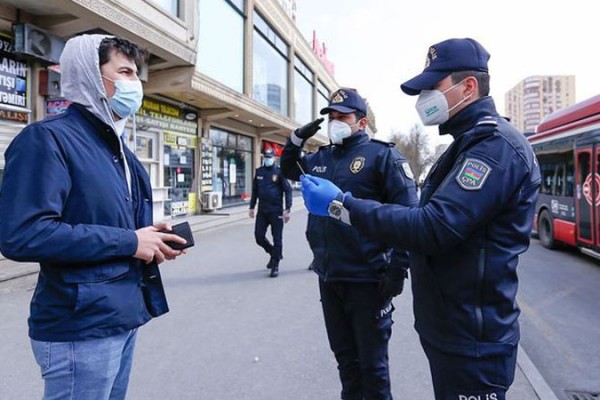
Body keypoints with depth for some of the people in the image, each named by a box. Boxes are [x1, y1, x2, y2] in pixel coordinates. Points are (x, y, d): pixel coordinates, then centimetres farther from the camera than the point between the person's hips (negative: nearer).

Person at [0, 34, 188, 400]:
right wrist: (128, 242, -21)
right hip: (82, 327, -9)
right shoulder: (48, 138, -15)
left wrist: (151, 239, 1)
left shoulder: (117, 148, 13)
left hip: (123, 318, 9)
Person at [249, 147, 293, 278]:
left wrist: (287, 209, -14)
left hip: (276, 211, -5)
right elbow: (255, 190, 16)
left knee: (277, 239, 1)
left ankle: (275, 265, 12)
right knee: (259, 237, 6)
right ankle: (273, 253, 31)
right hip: (262, 210, 5)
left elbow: (288, 190, -8)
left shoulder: (279, 171, -6)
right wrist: (252, 207, 15)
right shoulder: (259, 172, 8)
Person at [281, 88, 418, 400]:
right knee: (344, 355, 21)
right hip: (328, 277, 6)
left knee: (372, 362, 9)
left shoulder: (381, 155, -8)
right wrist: (296, 139, 9)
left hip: (367, 279, -6)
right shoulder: (321, 158, 10)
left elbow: (407, 214, -13)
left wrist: (398, 270, -16)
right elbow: (288, 169, 28)